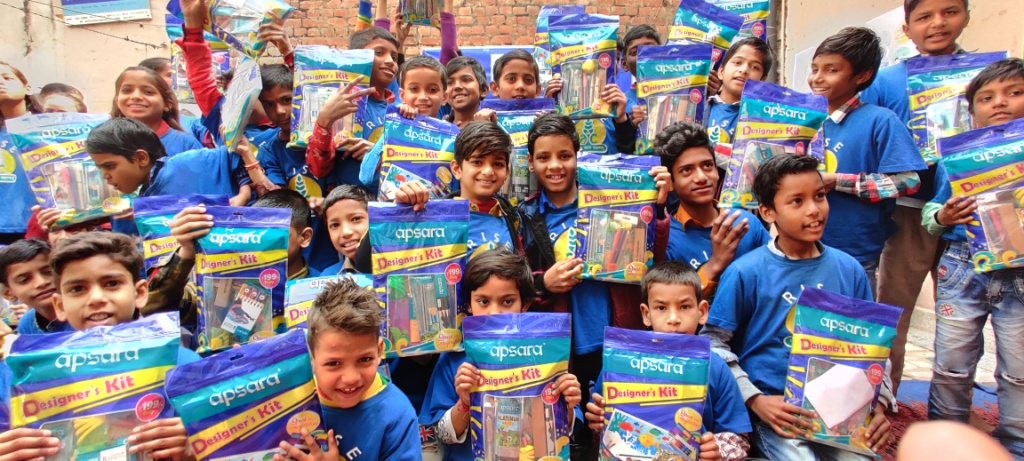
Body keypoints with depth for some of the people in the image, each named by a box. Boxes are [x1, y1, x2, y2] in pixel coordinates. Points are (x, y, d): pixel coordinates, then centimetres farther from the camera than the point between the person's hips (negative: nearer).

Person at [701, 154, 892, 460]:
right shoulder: (746, 273, -10)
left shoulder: (849, 270, 3)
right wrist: (755, 399, -13)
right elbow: (713, 343, -7)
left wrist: (879, 402, -2)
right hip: (775, 408, -3)